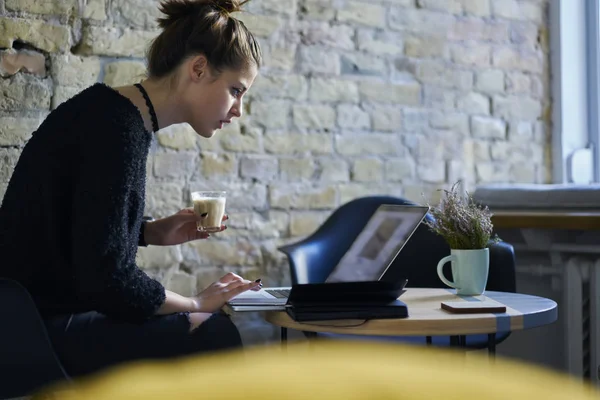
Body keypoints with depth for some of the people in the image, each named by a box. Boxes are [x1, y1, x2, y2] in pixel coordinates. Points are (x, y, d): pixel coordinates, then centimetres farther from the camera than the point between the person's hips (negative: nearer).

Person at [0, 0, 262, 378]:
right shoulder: (119, 130, -22)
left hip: (56, 312, 10)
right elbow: (107, 277, -25)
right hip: (46, 329, -9)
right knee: (226, 337, -11)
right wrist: (196, 302, -12)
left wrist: (152, 232, 4)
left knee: (227, 325, 10)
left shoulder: (112, 112, 7)